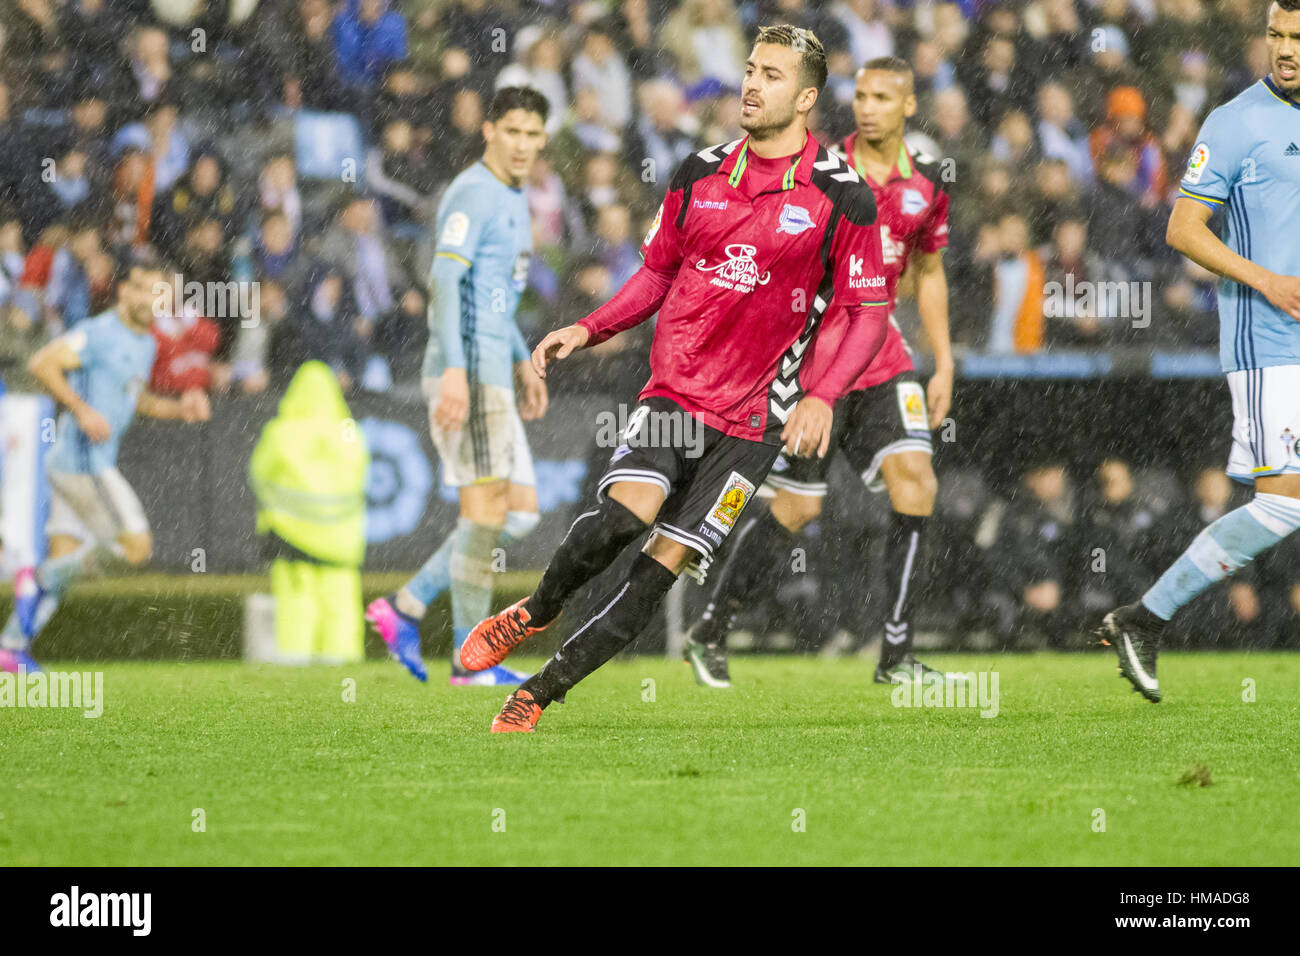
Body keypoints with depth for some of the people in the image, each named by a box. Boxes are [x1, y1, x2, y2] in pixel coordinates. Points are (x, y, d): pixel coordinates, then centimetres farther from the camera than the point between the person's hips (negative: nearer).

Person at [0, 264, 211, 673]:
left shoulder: (146, 344, 17)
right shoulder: (99, 333, -12)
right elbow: (42, 363, -19)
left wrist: (179, 408, 15)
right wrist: (81, 409, -24)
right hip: (83, 460, -10)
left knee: (66, 557, 9)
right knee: (135, 546, -13)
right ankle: (42, 579, -7)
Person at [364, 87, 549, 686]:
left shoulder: (512, 197, 20)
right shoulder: (473, 194, -11)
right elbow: (446, 279, -21)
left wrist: (523, 364, 24)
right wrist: (455, 371, -29)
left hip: (492, 373, 10)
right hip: (468, 370, -10)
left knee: (521, 512, 7)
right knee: (486, 507, -9)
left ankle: (405, 608, 7)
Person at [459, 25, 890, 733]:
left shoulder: (841, 197, -4)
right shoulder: (699, 176, 7)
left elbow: (869, 314, -1)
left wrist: (822, 396, -15)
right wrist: (588, 330, 4)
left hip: (756, 416, -2)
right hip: (675, 388, 2)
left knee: (666, 562, -8)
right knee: (624, 511, -24)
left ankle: (540, 692, 2)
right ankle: (535, 613, 3)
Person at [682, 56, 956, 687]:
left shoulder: (925, 187, 6)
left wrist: (943, 364, 15)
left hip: (881, 361, 4)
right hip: (809, 360, -4)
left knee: (915, 482, -13)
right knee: (795, 508, -4)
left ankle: (896, 657, -8)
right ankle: (710, 633, 16)